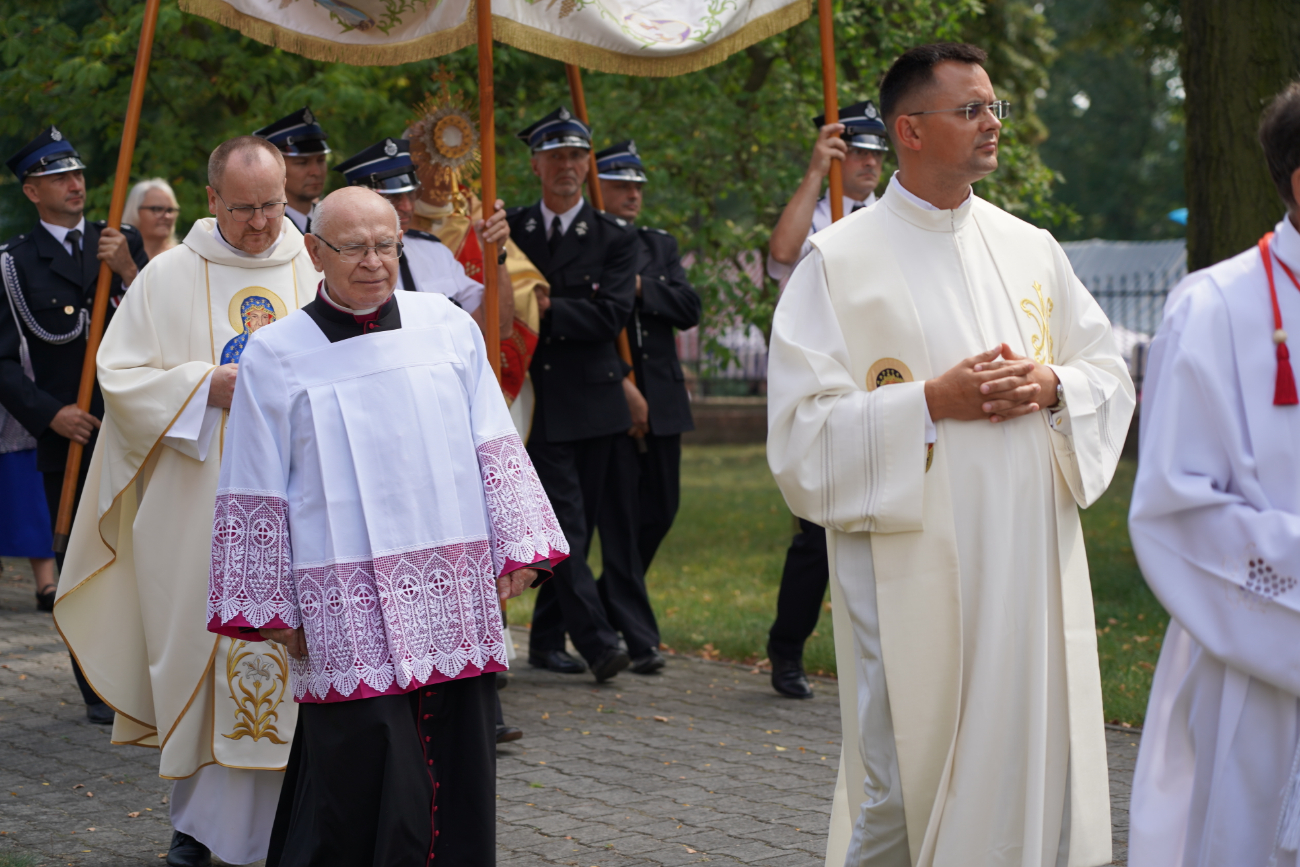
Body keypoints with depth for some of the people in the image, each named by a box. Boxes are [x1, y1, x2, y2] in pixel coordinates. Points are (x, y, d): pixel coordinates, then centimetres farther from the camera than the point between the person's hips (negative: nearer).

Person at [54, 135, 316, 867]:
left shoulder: (318, 273, 7)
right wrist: (206, 386, -13)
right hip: (197, 506, -1)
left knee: (294, 656, -3)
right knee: (201, 653, 2)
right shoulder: (170, 276, 3)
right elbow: (121, 374, 1)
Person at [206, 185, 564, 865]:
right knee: (358, 766, -7)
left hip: (454, 601, 3)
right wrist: (272, 609, 0)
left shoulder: (447, 325, 7)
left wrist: (518, 550, 4)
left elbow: (495, 448, 10)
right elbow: (256, 495, 2)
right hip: (347, 613, -3)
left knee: (456, 765, 5)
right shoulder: (277, 355, 0)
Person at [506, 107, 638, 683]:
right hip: (538, 400, -2)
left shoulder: (614, 237, 5)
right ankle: (598, 642, -13)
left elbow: (612, 313, -8)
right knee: (565, 527, -11)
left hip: (592, 399, 2)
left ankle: (547, 640, 19)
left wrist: (545, 307, -14)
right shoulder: (509, 230, 8)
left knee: (579, 528, 8)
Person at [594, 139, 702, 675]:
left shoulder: (661, 246, 16)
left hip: (661, 399, 6)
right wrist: (622, 386, -14)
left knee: (660, 510, 9)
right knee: (620, 518, -5)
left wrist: (637, 285, -11)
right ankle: (637, 638, -3)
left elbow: (689, 308, 3)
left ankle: (605, 605, 30)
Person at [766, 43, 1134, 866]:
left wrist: (1053, 388, -6)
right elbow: (804, 428, -8)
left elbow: (1111, 374, 15)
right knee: (905, 798, -1)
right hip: (913, 576, -4)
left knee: (1037, 788, 5)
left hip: (1031, 578, 5)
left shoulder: (1031, 249, 12)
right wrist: (933, 402, -17)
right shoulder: (840, 261, -3)